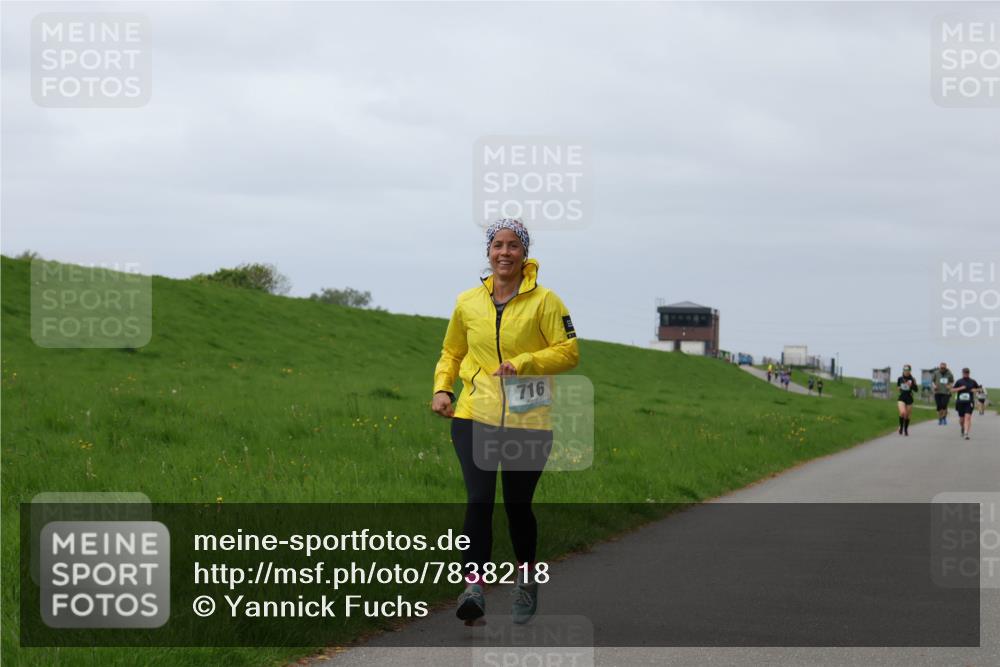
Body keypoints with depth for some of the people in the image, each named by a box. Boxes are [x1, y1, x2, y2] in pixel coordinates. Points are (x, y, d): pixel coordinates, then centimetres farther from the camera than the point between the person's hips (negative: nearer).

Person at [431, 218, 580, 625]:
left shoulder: (543, 301, -3)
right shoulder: (468, 303, 8)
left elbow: (569, 351, -6)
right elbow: (451, 353, 21)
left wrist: (524, 362, -18)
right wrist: (442, 388, 4)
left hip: (528, 421, -1)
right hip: (474, 416, 2)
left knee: (518, 504, 7)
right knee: (478, 500, -15)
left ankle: (526, 577, 30)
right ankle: (474, 585, -19)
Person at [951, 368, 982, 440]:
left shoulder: (973, 382, 6)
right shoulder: (959, 381, 4)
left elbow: (979, 389, 19)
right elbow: (952, 390, 1)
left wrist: (975, 390, -4)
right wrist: (960, 388, -13)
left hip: (969, 402, -1)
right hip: (960, 402, 1)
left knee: (968, 417, -17)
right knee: (961, 419, 8)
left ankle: (966, 434, -23)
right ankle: (963, 429, 41)